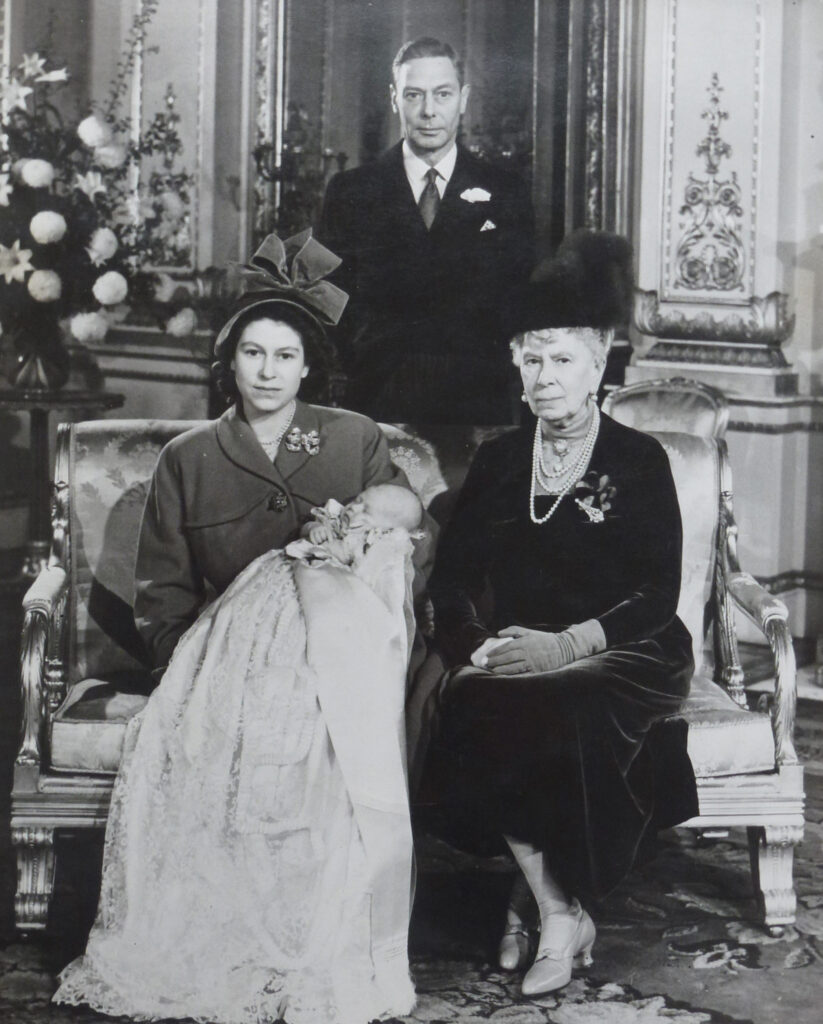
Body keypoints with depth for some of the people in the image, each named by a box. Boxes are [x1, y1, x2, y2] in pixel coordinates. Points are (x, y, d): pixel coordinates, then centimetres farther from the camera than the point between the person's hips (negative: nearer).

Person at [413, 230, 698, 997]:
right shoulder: (497, 461, 15)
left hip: (622, 656, -3)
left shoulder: (638, 460, 4)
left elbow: (658, 594, -5)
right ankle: (561, 913, -20)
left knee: (553, 713, -35)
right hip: (516, 657, 3)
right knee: (461, 710, -30)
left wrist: (566, 645, -20)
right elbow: (451, 579, 10)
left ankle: (537, 899, -15)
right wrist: (476, 644, -12)